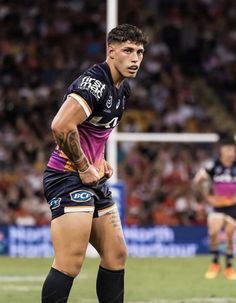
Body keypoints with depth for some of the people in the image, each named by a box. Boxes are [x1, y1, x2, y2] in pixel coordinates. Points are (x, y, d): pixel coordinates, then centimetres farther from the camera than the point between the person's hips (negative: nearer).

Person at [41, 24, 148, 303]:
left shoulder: (122, 89, 13)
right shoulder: (95, 83, -18)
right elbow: (61, 126, -29)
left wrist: (99, 161, 13)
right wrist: (84, 167, -18)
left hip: (93, 179, 10)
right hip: (68, 177, -10)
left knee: (116, 256, 10)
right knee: (71, 262, -15)